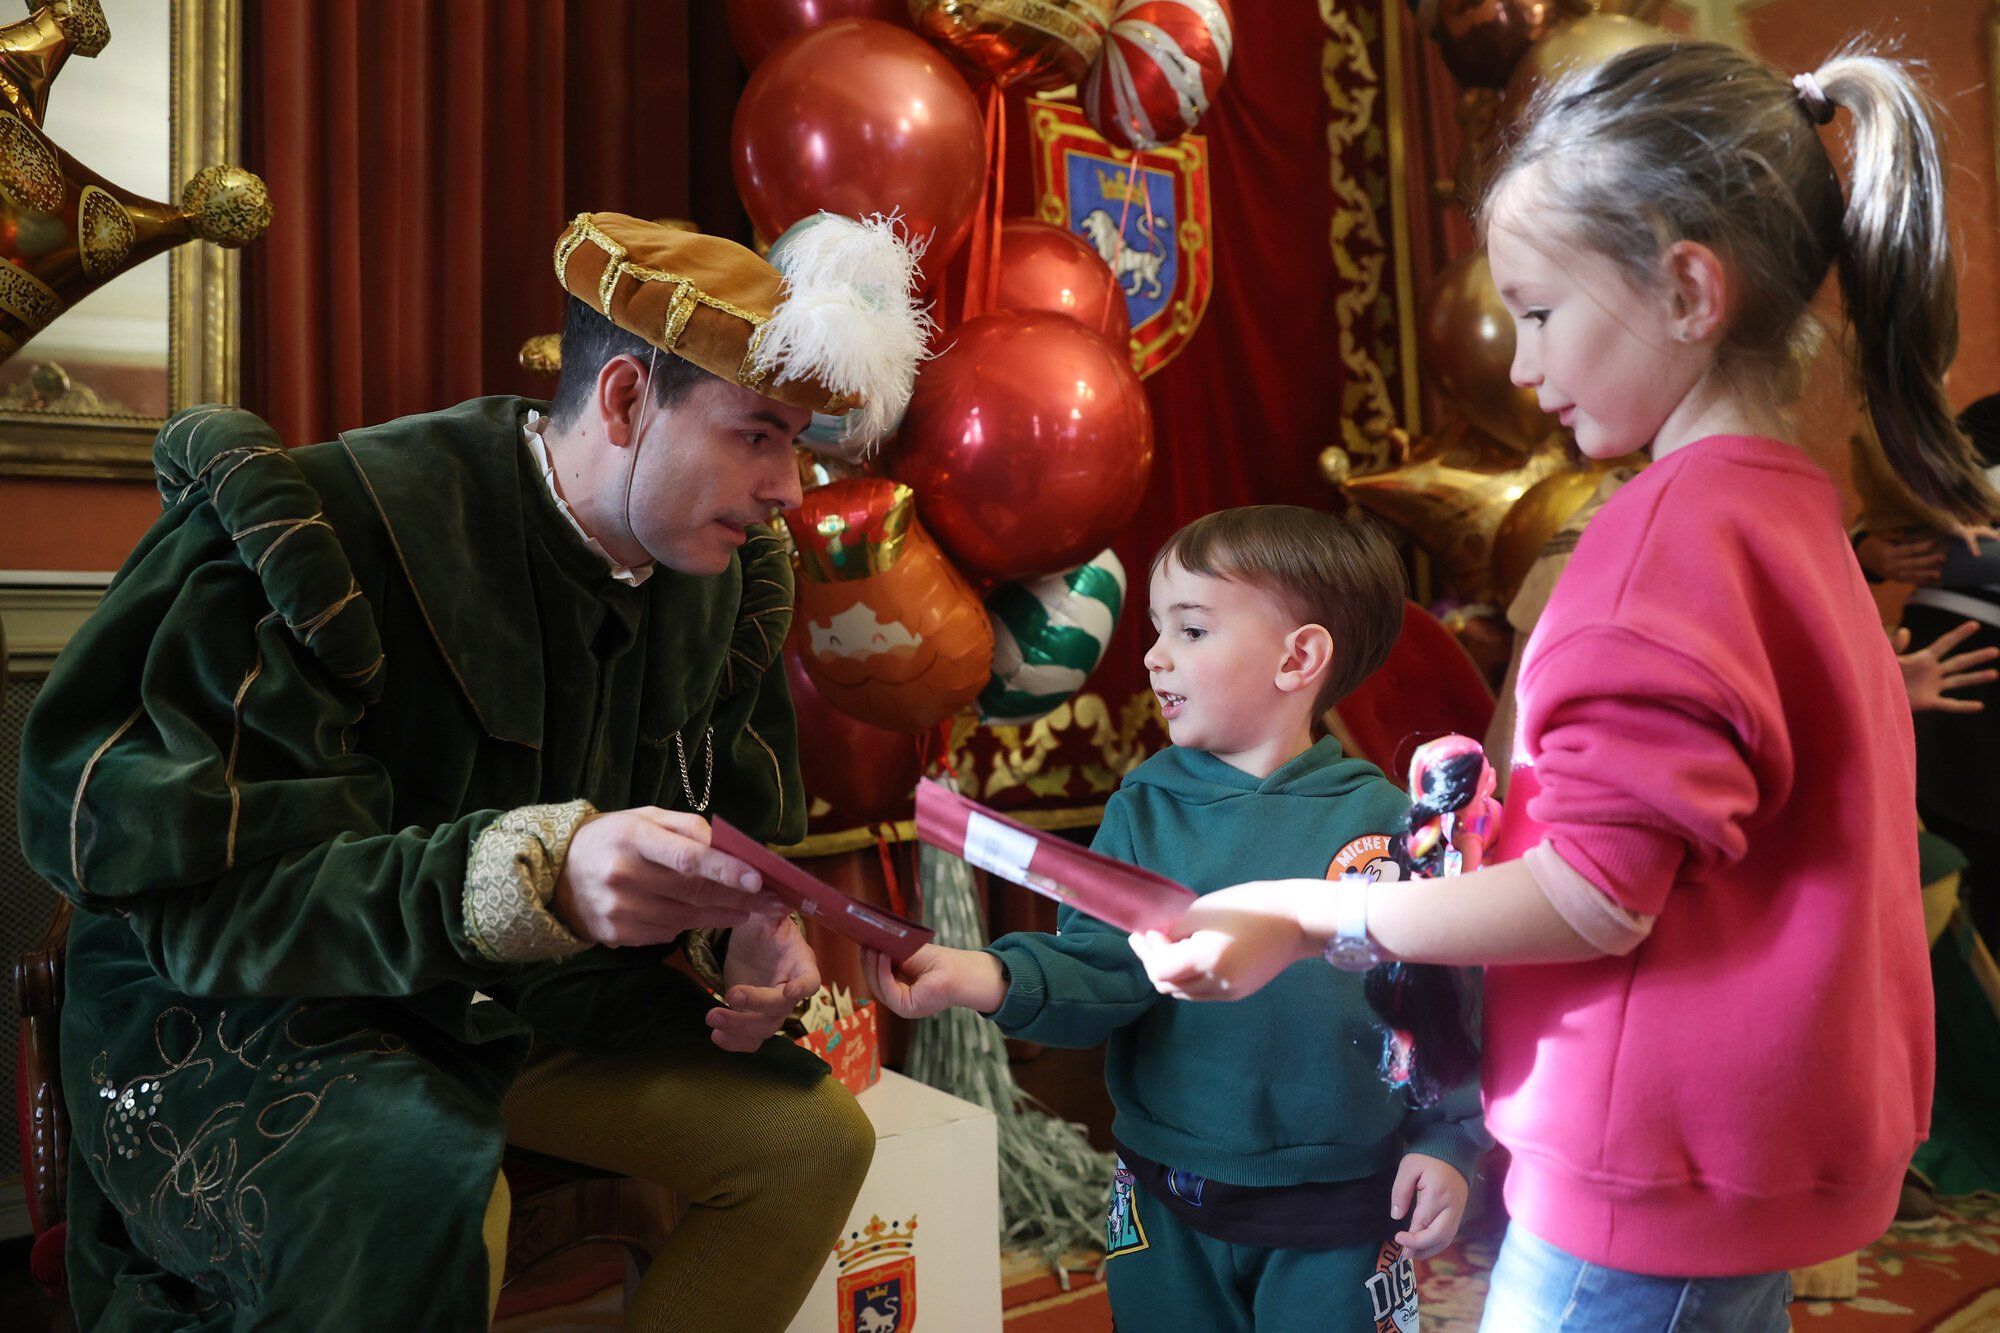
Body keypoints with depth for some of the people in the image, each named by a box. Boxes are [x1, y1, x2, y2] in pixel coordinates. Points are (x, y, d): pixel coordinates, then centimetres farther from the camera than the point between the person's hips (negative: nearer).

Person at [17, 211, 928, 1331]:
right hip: (244, 1018, -6)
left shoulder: (727, 576, -2)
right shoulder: (336, 533, -26)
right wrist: (534, 872, -43)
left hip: (530, 999, 7)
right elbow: (196, 891, -29)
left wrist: (752, 924, -10)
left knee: (816, 1135, -3)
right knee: (430, 1191, -37)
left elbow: (736, 815, 13)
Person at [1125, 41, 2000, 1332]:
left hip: (1659, 1172, -9)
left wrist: (1301, 917, -16)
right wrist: (1475, 856, 12)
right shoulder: (1794, 509, 8)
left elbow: (1599, 900, -23)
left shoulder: (1676, 526, -21)